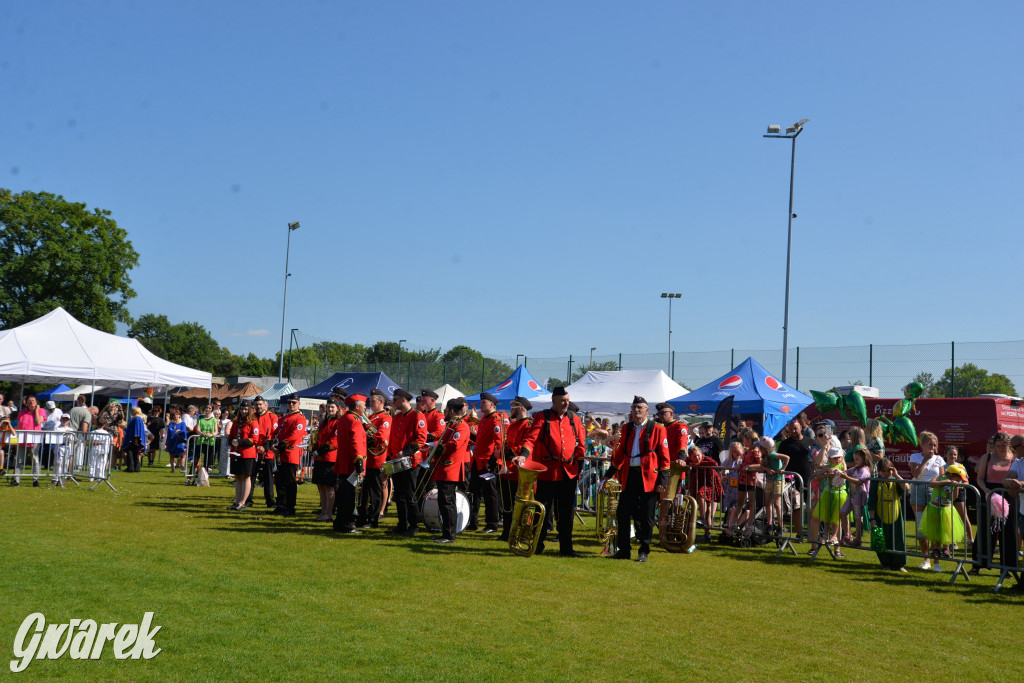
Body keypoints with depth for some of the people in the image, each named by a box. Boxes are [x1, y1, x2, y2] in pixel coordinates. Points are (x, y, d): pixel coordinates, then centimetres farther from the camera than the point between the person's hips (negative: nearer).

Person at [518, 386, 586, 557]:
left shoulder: (575, 420, 11)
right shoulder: (541, 418, 0)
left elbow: (581, 446, 14)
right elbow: (531, 438, -9)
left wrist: (579, 468, 9)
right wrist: (523, 454, -27)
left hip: (569, 473, 3)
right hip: (547, 472, -3)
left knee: (567, 512, 7)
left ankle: (566, 547, 16)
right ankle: (537, 546, 14)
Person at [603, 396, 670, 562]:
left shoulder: (657, 429, -1)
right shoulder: (627, 428, 13)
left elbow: (664, 456, -2)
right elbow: (620, 453, 21)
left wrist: (662, 480, -8)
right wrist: (610, 473, 21)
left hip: (648, 478, -4)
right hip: (629, 476, 5)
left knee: (646, 516, 2)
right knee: (622, 513, 3)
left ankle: (644, 551, 13)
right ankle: (624, 550, 13)